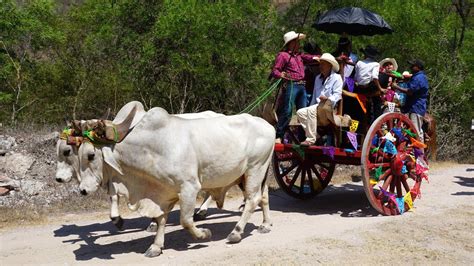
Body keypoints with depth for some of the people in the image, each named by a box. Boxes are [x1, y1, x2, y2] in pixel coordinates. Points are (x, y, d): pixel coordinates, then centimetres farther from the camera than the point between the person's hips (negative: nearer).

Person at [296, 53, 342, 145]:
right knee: (300, 112, -15)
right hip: (317, 107, 8)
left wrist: (328, 99, -25)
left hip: (329, 108, -8)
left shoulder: (336, 78, 2)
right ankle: (315, 135, -17)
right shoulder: (318, 78, 26)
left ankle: (311, 139, -33)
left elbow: (337, 95, -9)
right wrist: (311, 105, 19)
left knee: (311, 110, -32)